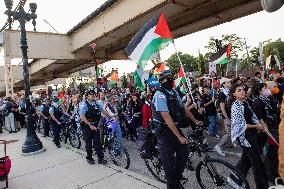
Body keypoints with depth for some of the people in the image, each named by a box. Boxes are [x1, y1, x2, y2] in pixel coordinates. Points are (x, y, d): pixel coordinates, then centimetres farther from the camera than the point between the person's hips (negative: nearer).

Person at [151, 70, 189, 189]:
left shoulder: (174, 92, 6)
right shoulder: (160, 94, -21)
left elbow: (183, 108, 14)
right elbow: (167, 118, -26)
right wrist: (179, 136, -24)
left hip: (176, 127, 7)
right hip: (165, 131, -7)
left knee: (183, 153, 12)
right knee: (169, 160, 5)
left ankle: (177, 179, 35)